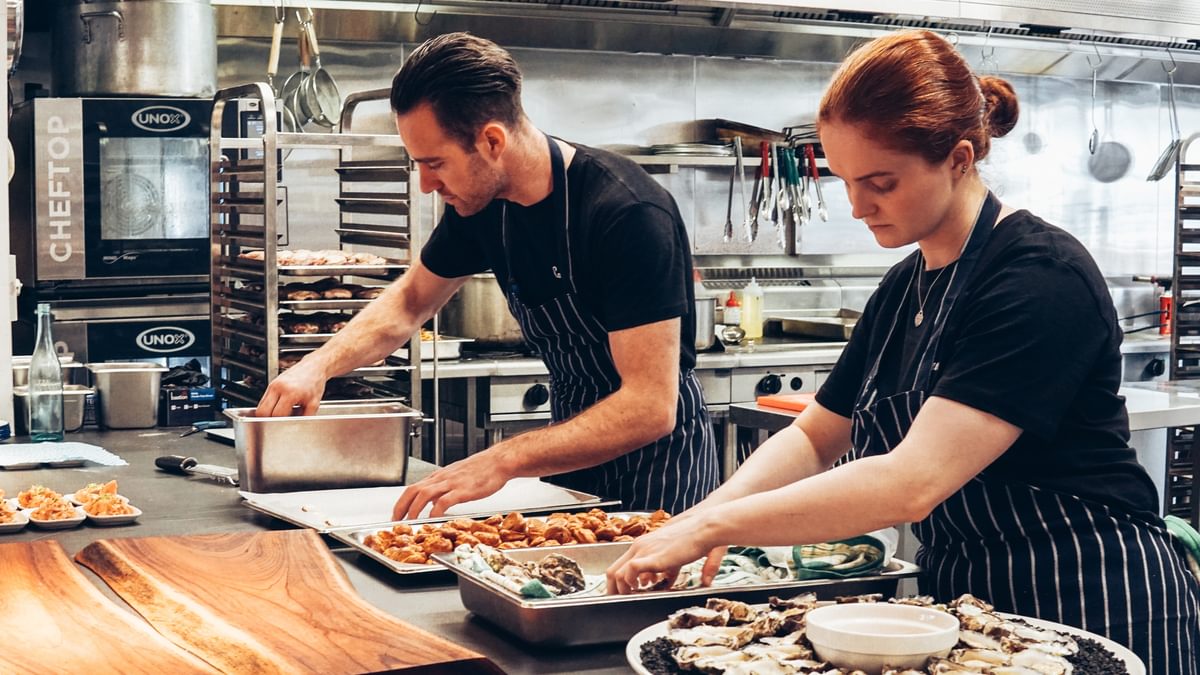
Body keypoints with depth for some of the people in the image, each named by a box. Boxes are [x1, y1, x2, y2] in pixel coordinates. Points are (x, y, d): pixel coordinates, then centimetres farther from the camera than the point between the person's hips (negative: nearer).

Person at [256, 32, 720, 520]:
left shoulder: (629, 214, -28)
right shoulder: (480, 204, -6)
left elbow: (651, 407, -32)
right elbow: (411, 300, 12)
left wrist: (503, 460, -39)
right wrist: (320, 364, -5)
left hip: (658, 457, -6)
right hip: (575, 446, 6)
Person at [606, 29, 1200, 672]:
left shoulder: (1042, 278, -22)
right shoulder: (902, 288, 5)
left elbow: (913, 482, -30)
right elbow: (813, 437, 11)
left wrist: (709, 528, -28)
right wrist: (712, 510, -10)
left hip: (1091, 611, -8)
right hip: (960, 596, 8)